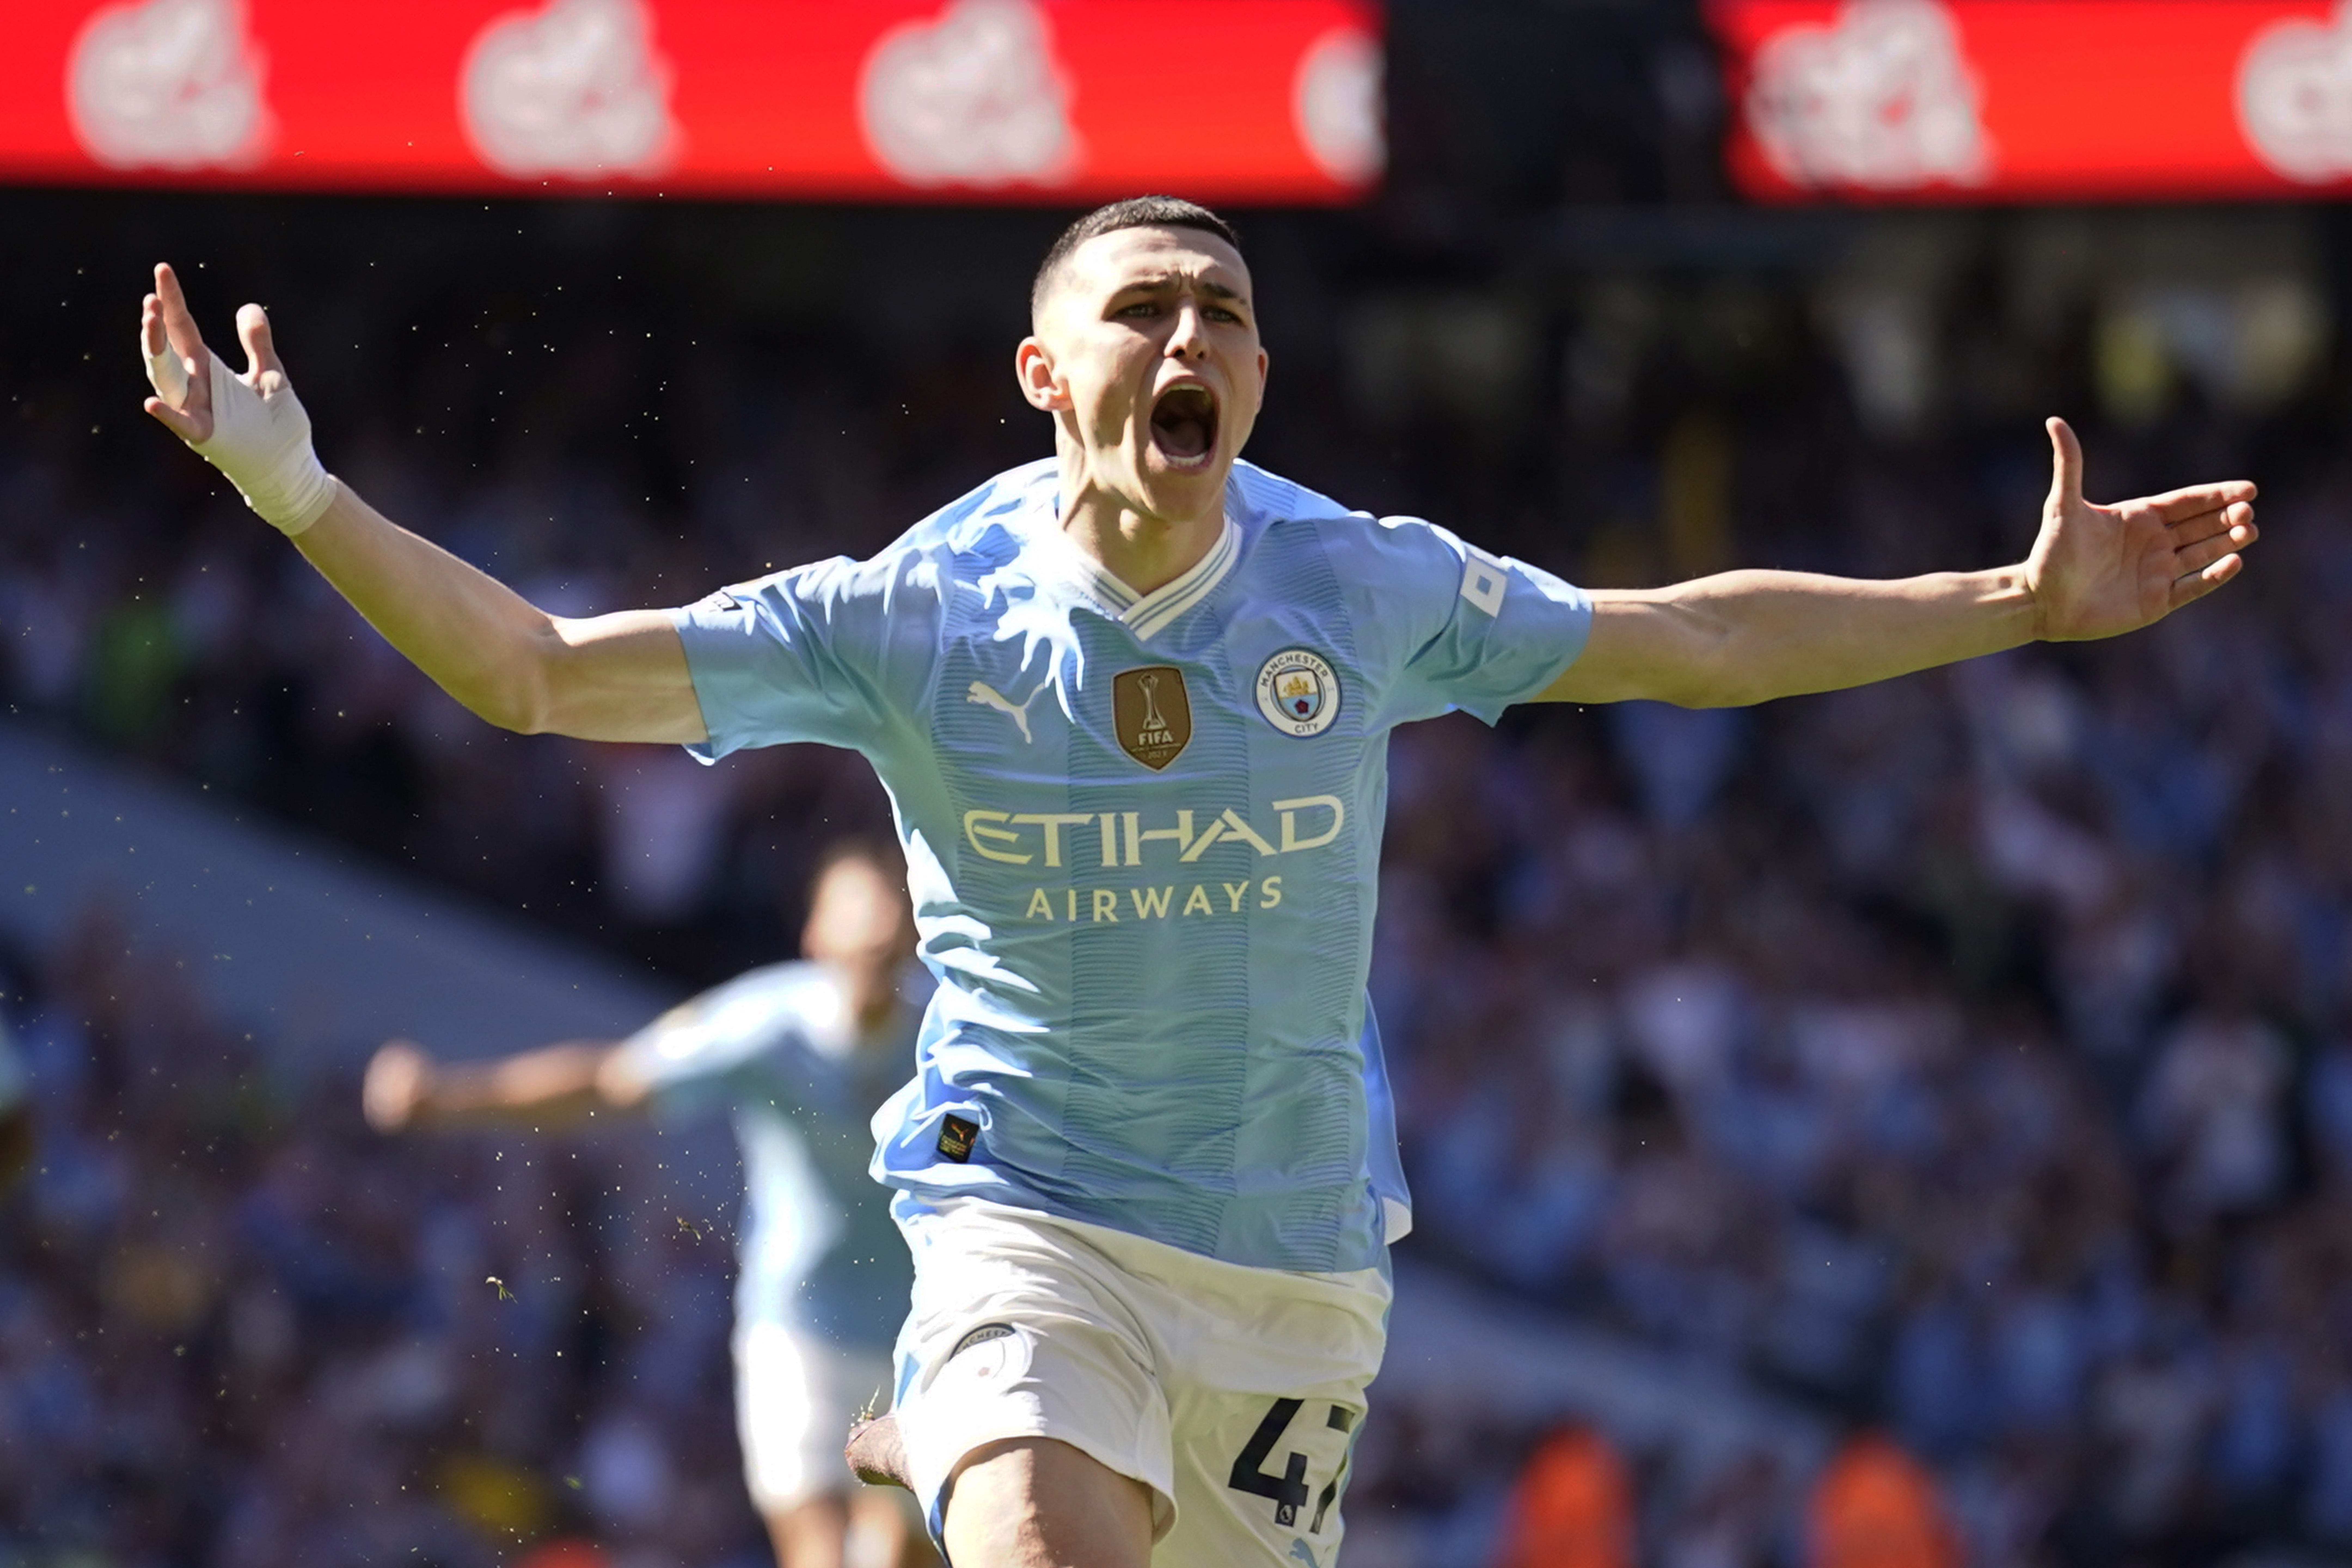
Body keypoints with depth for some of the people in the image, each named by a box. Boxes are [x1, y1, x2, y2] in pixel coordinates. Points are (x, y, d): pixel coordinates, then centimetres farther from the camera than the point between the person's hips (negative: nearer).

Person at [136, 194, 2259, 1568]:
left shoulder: (1367, 591, -4)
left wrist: (2023, 602, 7)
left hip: (1299, 1251, 3)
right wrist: (300, 498, -22)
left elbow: (1694, 640, 9)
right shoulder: (914, 621, -9)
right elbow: (532, 672, -10)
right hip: (1031, 1218, -3)